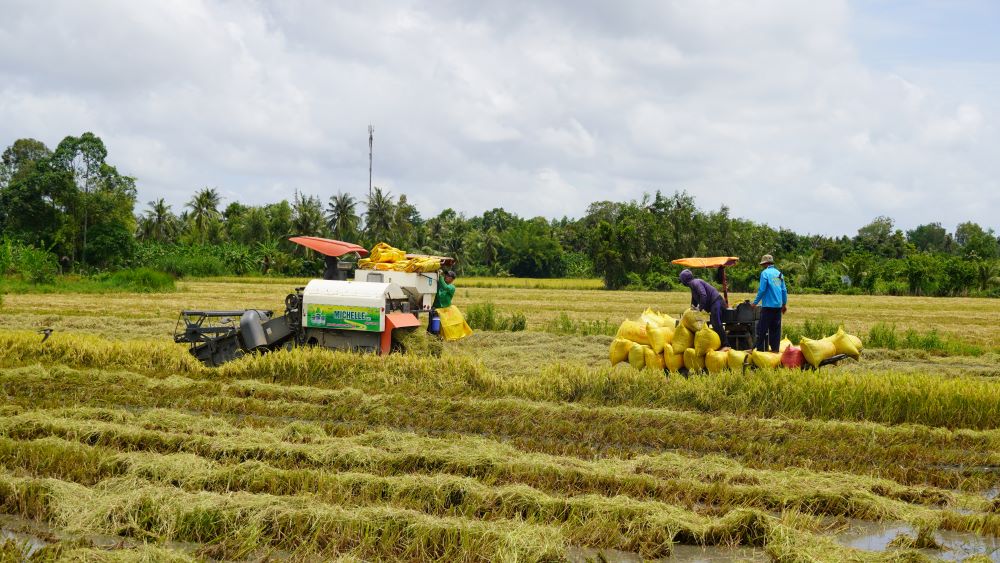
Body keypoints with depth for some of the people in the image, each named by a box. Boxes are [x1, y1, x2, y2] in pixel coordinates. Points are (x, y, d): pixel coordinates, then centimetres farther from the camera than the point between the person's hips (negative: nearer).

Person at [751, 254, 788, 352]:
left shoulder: (765, 273, -8)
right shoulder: (779, 274, 11)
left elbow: (762, 290, -12)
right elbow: (784, 290, 12)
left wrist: (755, 302, -5)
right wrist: (784, 303, 20)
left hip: (768, 305, -6)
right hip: (778, 305, 6)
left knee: (762, 328, -2)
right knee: (775, 328, 11)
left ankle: (761, 348, -5)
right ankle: (775, 348, 11)